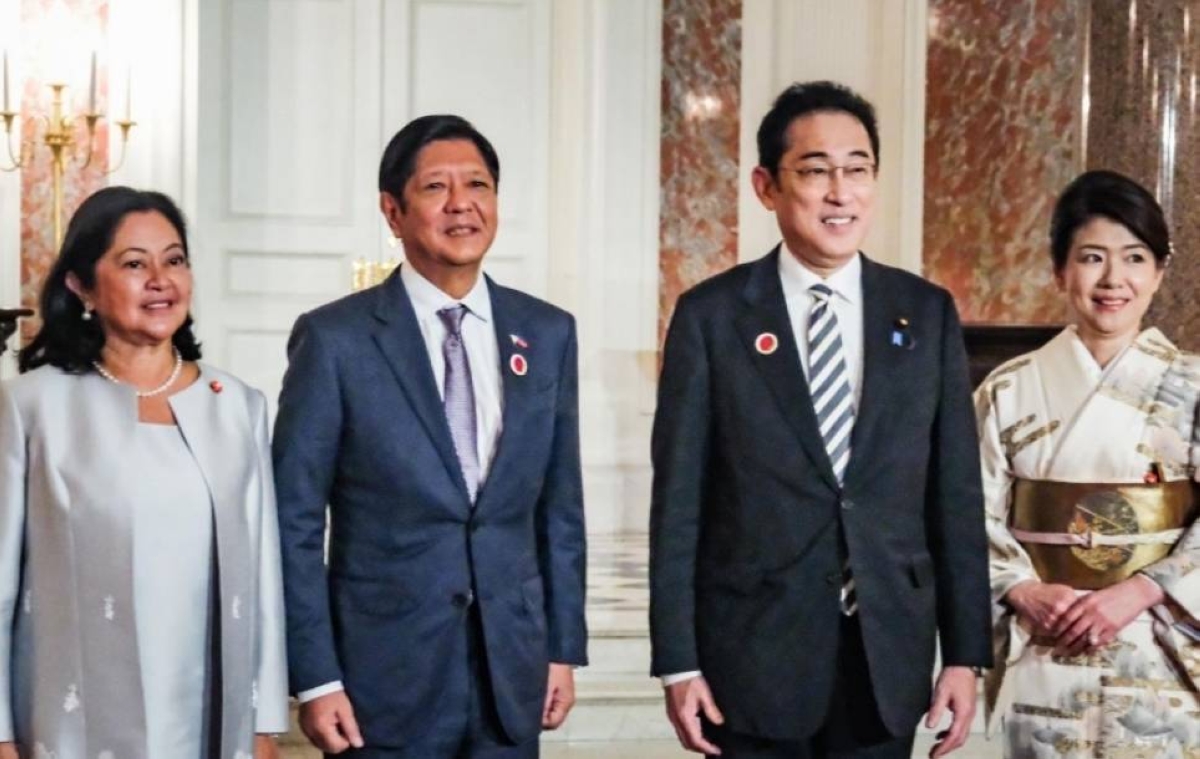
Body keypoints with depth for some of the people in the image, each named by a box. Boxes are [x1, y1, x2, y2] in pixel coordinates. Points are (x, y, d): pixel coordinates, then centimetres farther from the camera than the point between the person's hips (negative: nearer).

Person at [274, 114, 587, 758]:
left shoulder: (548, 334, 5)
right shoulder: (334, 339, -7)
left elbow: (560, 507, 9)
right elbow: (296, 522, -6)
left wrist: (564, 647, 7)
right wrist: (315, 679, -9)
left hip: (511, 670, 4)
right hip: (386, 677, -3)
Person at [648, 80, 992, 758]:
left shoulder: (928, 313, 3)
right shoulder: (711, 316, -3)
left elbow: (955, 491, 4)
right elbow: (679, 499, -3)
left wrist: (965, 651, 2)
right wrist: (679, 660, -6)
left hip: (890, 652, 2)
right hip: (754, 650, -2)